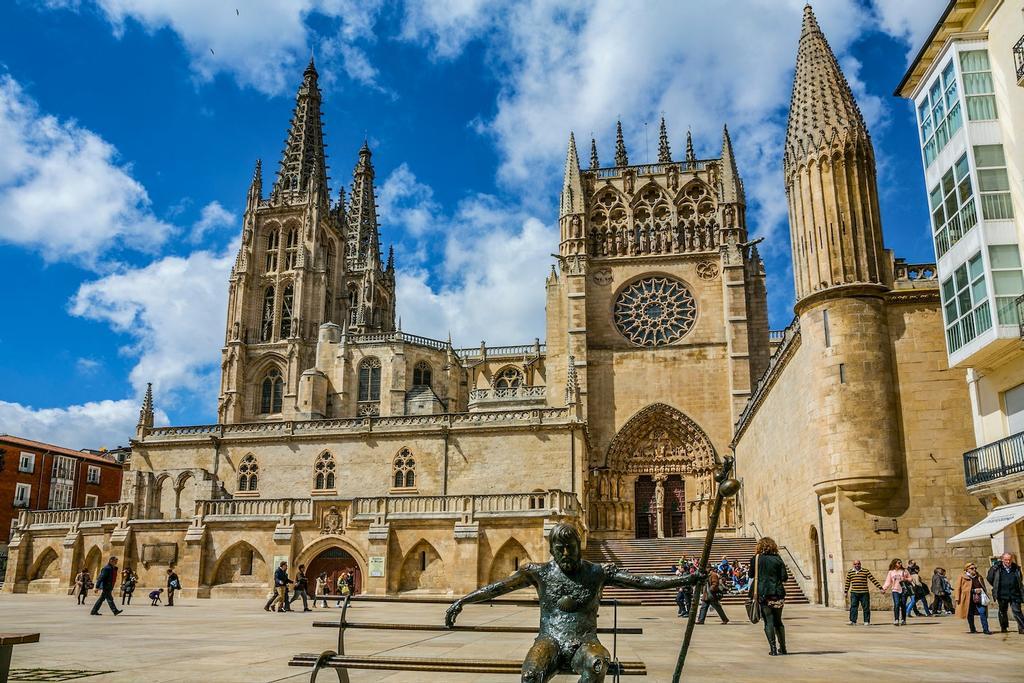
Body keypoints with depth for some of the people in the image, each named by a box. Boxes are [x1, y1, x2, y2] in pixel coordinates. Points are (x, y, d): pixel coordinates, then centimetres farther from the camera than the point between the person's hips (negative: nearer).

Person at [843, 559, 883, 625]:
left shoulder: (866, 571, 1)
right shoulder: (850, 572, 9)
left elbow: (874, 580, 1)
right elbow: (847, 583, 17)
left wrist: (880, 588, -2)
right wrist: (845, 592, 18)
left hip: (864, 593, -1)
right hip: (854, 593, 1)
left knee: (866, 607, 3)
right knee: (853, 607, -4)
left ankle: (867, 621, 13)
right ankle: (853, 621, -3)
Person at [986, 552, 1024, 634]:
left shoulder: (1016, 568, 3)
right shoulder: (996, 568, -3)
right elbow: (989, 578, 9)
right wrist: (996, 587, 11)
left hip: (1015, 594, 0)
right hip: (1002, 595, 0)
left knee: (1017, 611, -8)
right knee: (1002, 611, 12)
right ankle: (1004, 627, 27)